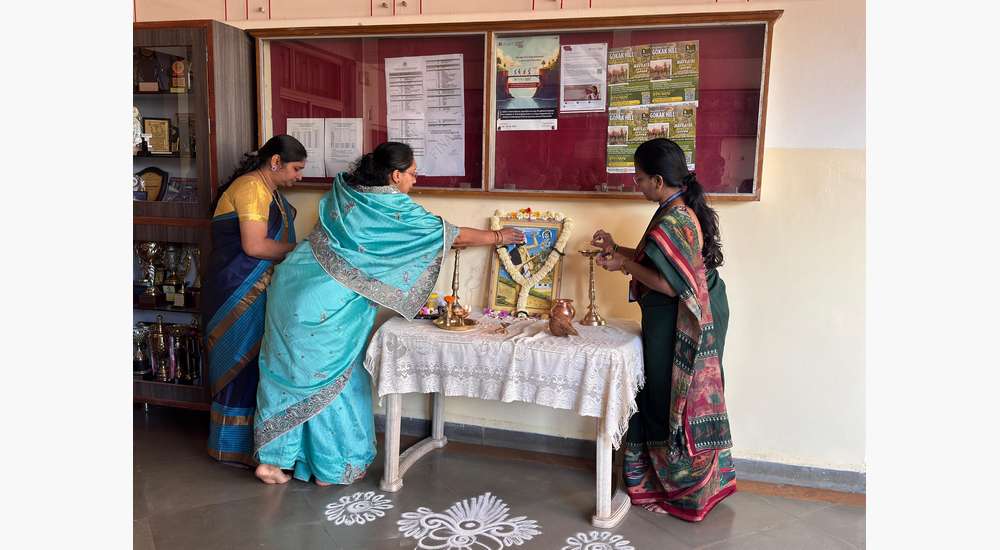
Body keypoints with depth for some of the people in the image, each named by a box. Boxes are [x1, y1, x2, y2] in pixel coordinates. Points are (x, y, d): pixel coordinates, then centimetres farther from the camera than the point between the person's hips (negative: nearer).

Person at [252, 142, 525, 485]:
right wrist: (497, 237, 15)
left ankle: (273, 459, 24)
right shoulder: (395, 209, -8)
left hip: (292, 287, 7)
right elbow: (450, 235, 1)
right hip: (326, 305, -7)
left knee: (288, 373, 14)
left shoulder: (344, 189, 9)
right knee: (331, 379, 8)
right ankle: (333, 467, 21)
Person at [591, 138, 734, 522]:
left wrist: (624, 265, -16)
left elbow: (669, 284, -25)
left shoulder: (673, 221, -24)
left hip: (676, 328, -10)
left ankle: (680, 491, 20)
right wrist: (618, 249, 13)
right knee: (663, 400, 18)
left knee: (673, 403, 4)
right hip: (682, 321, 10)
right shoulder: (684, 209, 8)